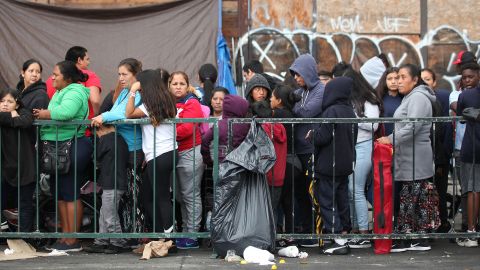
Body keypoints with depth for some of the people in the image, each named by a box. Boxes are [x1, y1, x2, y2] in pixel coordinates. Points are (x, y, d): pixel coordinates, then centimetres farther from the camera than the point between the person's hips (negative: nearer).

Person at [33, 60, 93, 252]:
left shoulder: (75, 92, -11)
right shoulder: (59, 93, 19)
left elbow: (65, 112, -27)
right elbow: (54, 114, 14)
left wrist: (44, 114, -14)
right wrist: (43, 115, -4)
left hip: (72, 147, -10)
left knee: (70, 194, -5)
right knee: (59, 193, 12)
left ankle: (72, 241, -1)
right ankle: (65, 236, 19)